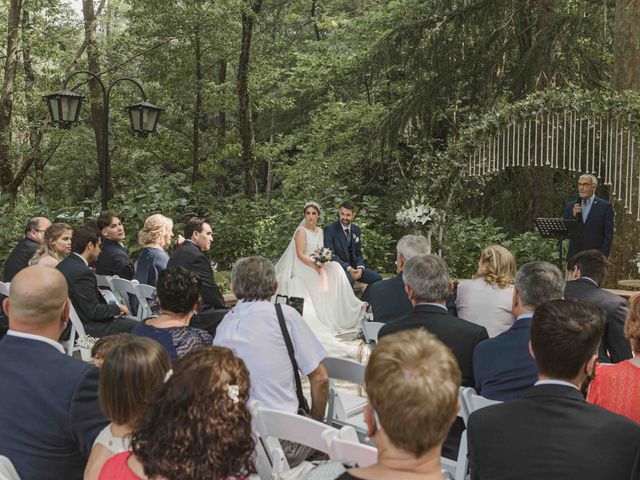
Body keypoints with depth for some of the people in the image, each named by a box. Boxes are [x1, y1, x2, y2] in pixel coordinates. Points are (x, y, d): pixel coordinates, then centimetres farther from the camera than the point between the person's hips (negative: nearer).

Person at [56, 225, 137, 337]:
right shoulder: (83, 272, -24)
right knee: (134, 325, -6)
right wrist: (117, 308, -9)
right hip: (85, 327, -10)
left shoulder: (63, 265, 5)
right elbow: (93, 312, -22)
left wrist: (95, 293, 13)